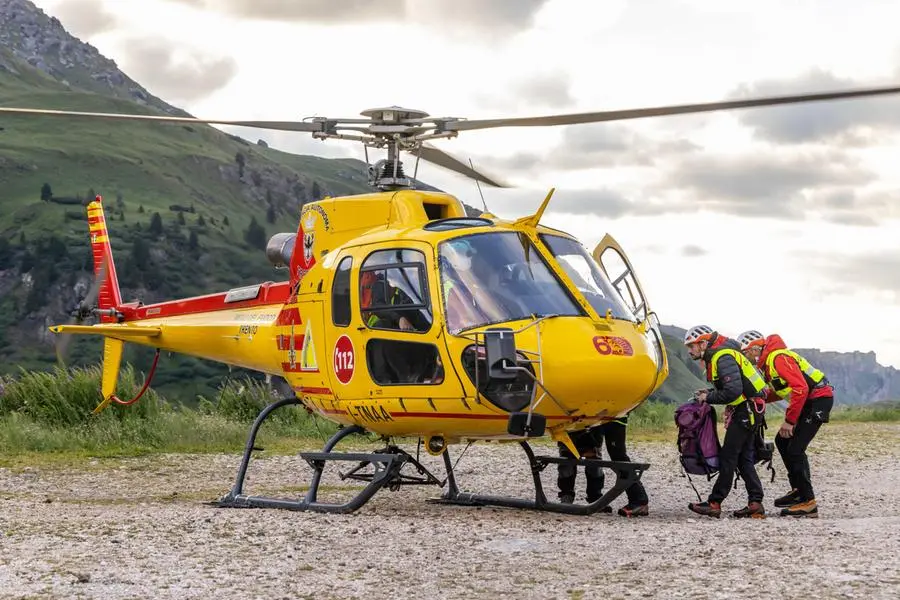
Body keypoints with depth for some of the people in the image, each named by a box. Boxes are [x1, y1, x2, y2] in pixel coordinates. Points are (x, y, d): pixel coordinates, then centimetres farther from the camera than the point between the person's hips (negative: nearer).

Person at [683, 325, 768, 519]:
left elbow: (733, 391, -28)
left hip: (747, 410, -11)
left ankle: (714, 504, -6)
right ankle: (755, 504, 10)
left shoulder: (723, 358, -20)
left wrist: (709, 398, -16)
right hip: (746, 409, 11)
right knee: (743, 457, 10)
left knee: (728, 456, -8)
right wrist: (709, 393, 4)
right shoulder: (715, 355, 13)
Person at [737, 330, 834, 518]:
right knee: (782, 441, 14)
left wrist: (789, 421, -22)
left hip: (819, 398, -11)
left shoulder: (778, 358, -19)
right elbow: (780, 391, 20)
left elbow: (800, 389, -26)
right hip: (808, 400, 11)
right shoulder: (767, 363, 14)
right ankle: (798, 490, 19)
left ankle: (808, 503, -12)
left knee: (795, 449, -14)